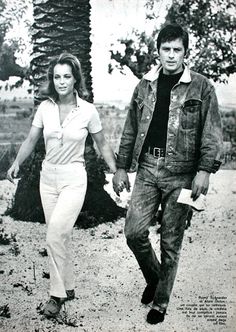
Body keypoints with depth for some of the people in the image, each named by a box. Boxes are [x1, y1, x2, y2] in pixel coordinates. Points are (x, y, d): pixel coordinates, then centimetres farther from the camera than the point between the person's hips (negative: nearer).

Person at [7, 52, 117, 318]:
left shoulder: (88, 110, -8)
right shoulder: (45, 107, 0)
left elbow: (101, 144, 4)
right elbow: (31, 140, 6)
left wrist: (116, 173, 2)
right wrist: (17, 163, -9)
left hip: (73, 179, -4)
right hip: (48, 177, 4)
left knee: (55, 236, -14)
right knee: (59, 236, 12)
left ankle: (57, 294, 2)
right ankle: (68, 287, 28)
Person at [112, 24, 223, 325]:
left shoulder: (201, 87, 0)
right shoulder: (145, 85, 10)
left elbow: (212, 133, -4)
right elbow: (130, 130, 13)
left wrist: (205, 170, -15)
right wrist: (122, 167, 10)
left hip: (181, 173, -3)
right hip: (147, 168, 3)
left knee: (170, 242, 4)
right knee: (134, 232, -4)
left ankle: (160, 302, 22)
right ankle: (153, 277, 26)